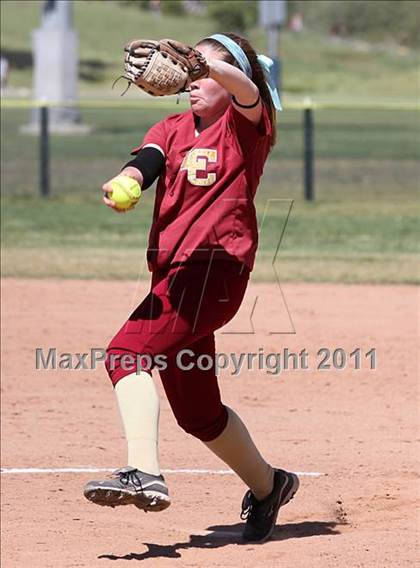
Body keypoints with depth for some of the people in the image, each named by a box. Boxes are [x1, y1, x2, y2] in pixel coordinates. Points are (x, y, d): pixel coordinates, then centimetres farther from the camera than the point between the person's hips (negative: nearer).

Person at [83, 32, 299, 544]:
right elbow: (148, 158, -5)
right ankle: (266, 486, 35)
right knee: (196, 410, 15)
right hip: (174, 270, 7)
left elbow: (244, 89, -22)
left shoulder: (246, 126, 2)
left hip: (217, 263, -7)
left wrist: (201, 63, -43)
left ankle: (144, 474, -39)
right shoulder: (173, 128, 17)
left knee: (128, 353, -27)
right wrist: (126, 181, -30)